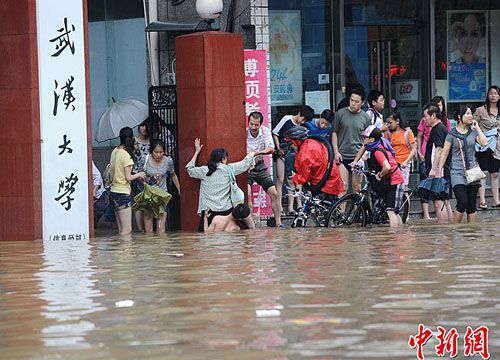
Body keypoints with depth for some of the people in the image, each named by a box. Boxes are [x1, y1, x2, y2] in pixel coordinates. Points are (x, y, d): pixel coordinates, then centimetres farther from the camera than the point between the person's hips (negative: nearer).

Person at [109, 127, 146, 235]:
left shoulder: (115, 151, 7)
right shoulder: (126, 155, -14)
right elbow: (128, 177, -16)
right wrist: (139, 174, 3)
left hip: (113, 192, 8)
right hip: (123, 193, -8)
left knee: (121, 230, 10)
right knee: (127, 230, -7)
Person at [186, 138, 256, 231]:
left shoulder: (204, 171, 4)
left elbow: (189, 169, 23)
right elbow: (245, 164, 18)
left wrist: (197, 152, 31)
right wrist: (252, 154, 39)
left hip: (208, 210, 0)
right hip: (226, 210, 0)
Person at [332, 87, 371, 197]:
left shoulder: (365, 117, 6)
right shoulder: (340, 114, 1)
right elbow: (334, 133, 6)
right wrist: (336, 152, -2)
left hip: (358, 156, 2)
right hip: (342, 156, -2)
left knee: (357, 187, 5)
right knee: (343, 187, -7)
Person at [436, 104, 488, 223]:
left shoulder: (473, 132, 8)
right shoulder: (452, 134, -1)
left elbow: (484, 143, -7)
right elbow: (445, 153, 3)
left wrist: (477, 127, -2)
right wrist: (439, 170, 1)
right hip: (458, 172, -3)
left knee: (472, 205, 5)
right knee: (462, 203, -14)